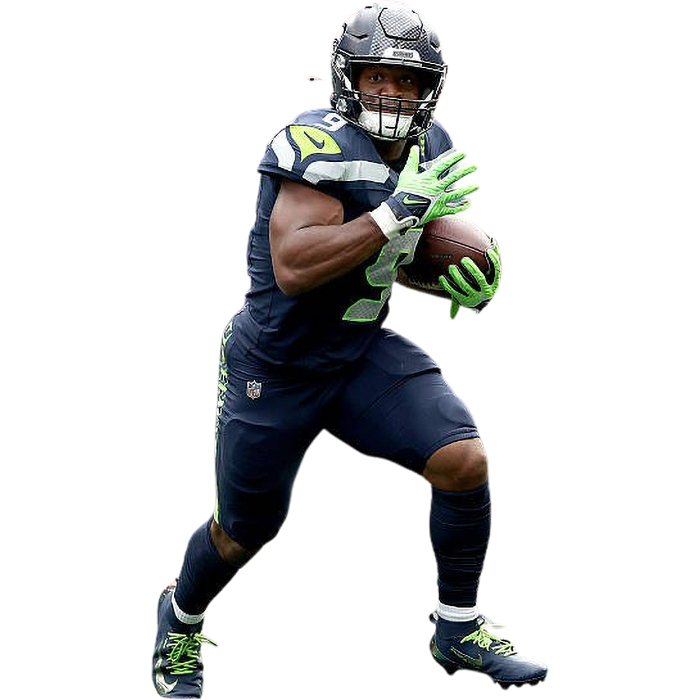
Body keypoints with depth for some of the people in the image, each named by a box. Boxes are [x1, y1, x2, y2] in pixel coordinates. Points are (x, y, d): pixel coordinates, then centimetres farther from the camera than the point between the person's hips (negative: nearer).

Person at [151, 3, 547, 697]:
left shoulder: (434, 153, 0)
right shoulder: (318, 146, -25)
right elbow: (293, 268, -36)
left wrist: (470, 281, -7)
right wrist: (397, 210, -39)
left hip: (367, 353, 6)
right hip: (276, 369, -5)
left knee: (464, 461, -13)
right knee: (245, 531, 8)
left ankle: (459, 631, 6)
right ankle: (179, 622, 40)